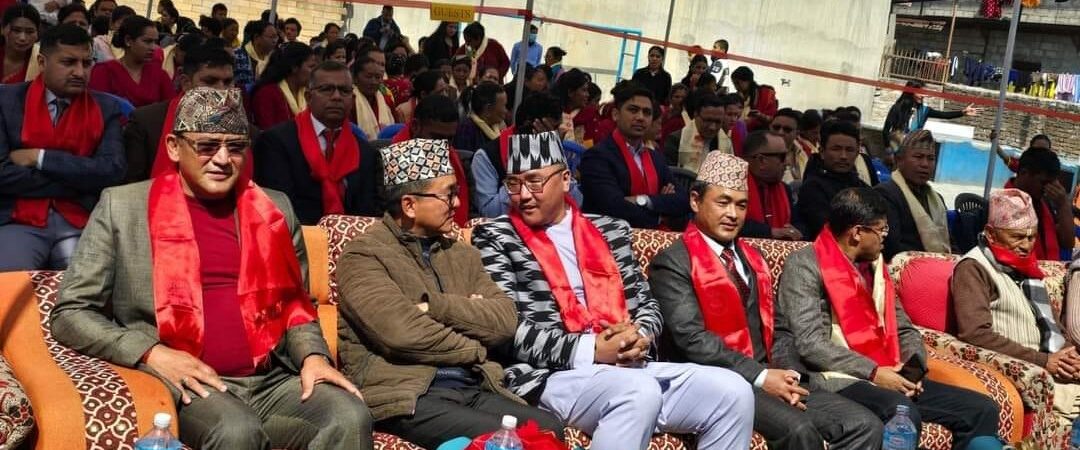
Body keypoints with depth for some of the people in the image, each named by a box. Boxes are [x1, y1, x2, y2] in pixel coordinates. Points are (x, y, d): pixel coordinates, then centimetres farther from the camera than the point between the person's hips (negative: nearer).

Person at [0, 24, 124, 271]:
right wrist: (79, 182, -8)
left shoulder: (106, 108, 9)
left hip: (81, 224, 1)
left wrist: (40, 157, -8)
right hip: (20, 222, -1)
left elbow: (112, 171, -5)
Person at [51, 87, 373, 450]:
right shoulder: (122, 206, 4)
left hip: (272, 381, 3)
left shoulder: (274, 209, 14)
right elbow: (69, 314, 3)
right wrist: (151, 353, -13)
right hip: (188, 385, -3)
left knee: (352, 419, -25)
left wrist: (313, 355, -1)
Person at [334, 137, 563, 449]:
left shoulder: (462, 254, 19)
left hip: (474, 388, 6)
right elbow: (403, 332, -15)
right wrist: (474, 349, 0)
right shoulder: (363, 255, 0)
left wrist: (435, 306, -7)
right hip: (406, 394, -5)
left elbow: (505, 321, 5)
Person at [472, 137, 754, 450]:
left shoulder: (609, 230, 18)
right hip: (553, 375, -5)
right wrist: (590, 350, -15)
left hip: (628, 367, 5)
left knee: (732, 392, -13)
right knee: (640, 392, -34)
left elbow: (646, 303, 19)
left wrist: (639, 338, -6)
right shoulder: (495, 238, 3)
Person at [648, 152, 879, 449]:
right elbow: (692, 338, -14)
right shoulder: (673, 262, -3)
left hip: (770, 378, 7)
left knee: (865, 426, -9)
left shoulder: (752, 258, 22)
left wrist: (787, 374, -2)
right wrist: (760, 377, -18)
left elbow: (777, 327, 18)